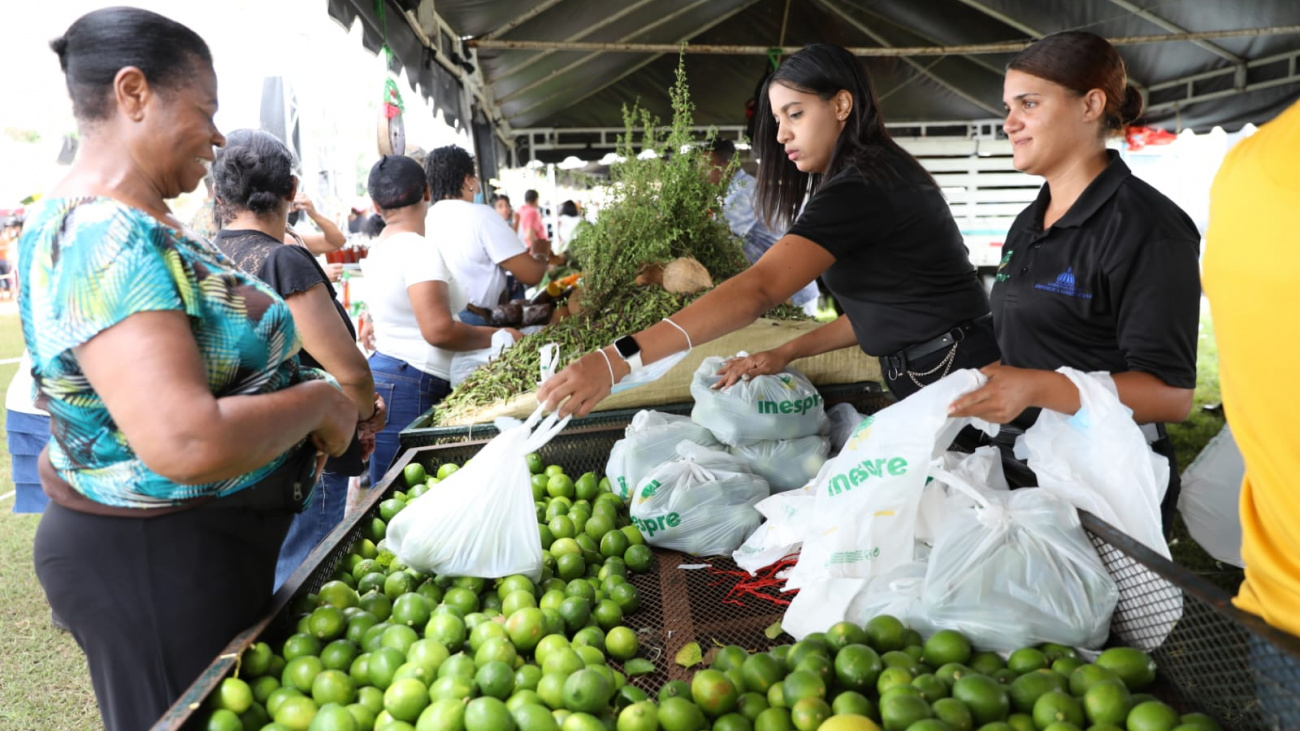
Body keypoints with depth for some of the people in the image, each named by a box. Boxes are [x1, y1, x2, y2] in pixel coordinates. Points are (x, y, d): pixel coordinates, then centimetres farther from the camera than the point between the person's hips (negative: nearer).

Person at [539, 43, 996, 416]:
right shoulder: (881, 174, 13)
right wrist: (786, 353, 4)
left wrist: (618, 359, -40)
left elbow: (759, 288, -33)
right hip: (932, 384, 9)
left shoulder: (858, 188, -19)